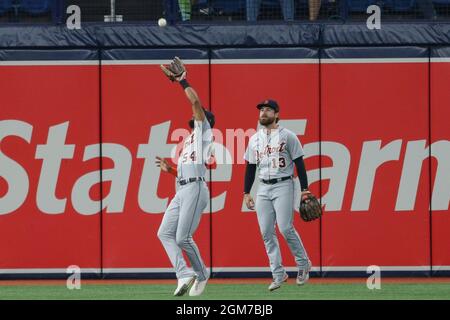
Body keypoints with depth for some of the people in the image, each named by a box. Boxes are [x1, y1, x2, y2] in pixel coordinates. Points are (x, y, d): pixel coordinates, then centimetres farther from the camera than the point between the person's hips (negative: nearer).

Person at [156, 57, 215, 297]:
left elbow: (196, 102, -7)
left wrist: (183, 81, 1)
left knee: (183, 237, -11)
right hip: (181, 191, 9)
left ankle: (201, 274, 7)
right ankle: (184, 274, -12)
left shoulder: (204, 132, 6)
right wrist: (168, 169, 17)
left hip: (194, 189, -9)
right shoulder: (189, 141, 30)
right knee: (165, 232, -5)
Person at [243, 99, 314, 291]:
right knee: (266, 232, -1)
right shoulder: (254, 139, 13)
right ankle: (278, 274, 4)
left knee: (285, 228, -15)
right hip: (263, 189, 5)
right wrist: (246, 193, 11)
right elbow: (250, 167, 17)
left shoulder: (287, 136, -2)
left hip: (283, 186, -5)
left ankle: (303, 264, 6)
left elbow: (299, 164, -3)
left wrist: (304, 189, -9)